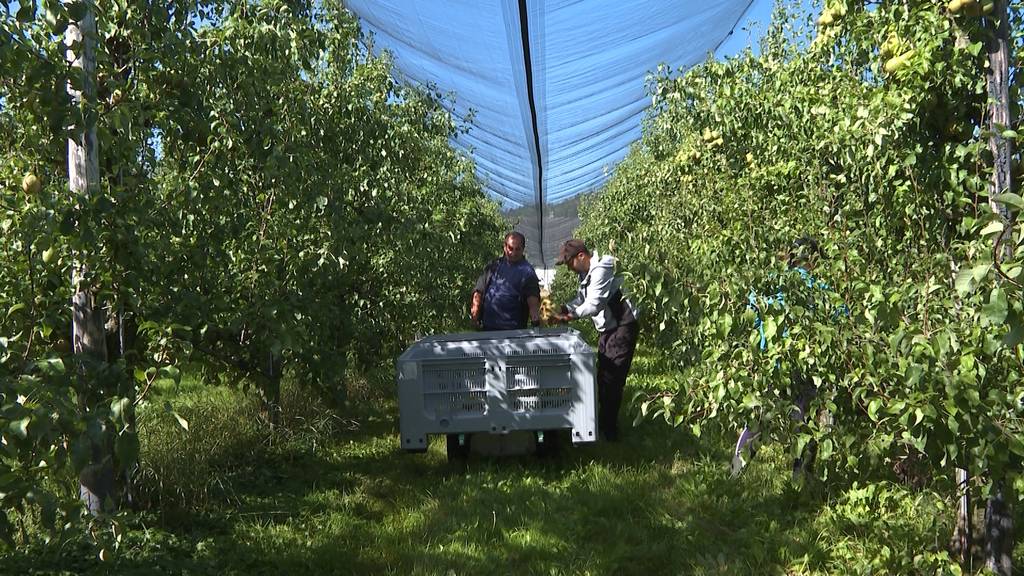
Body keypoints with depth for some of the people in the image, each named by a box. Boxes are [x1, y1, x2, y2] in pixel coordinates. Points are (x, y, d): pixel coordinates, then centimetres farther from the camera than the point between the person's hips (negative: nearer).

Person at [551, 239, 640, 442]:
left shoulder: (601, 270, -22)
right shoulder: (587, 273, 11)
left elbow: (594, 304, -27)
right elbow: (581, 299, 11)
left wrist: (571, 315, -30)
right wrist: (563, 309, -5)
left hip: (622, 326, -11)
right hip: (609, 328, 11)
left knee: (611, 379, -9)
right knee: (603, 377, 14)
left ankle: (609, 431, -3)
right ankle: (604, 424, 25)